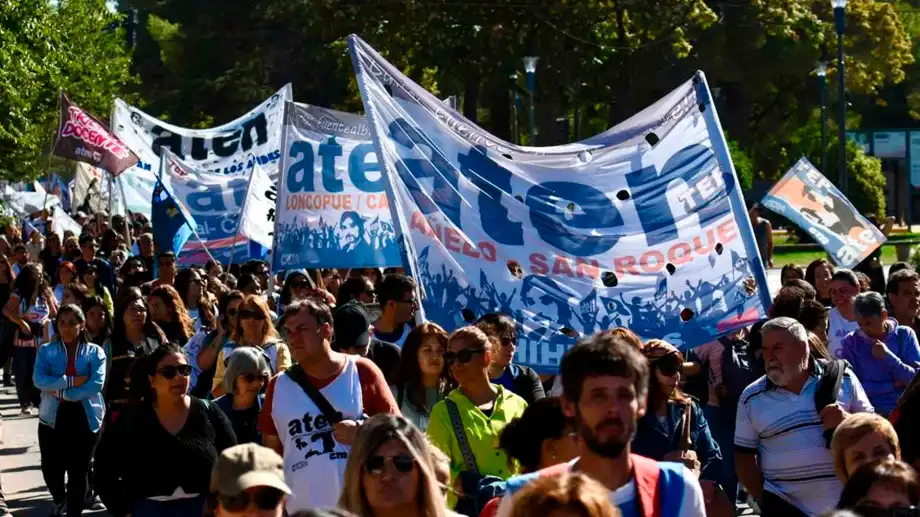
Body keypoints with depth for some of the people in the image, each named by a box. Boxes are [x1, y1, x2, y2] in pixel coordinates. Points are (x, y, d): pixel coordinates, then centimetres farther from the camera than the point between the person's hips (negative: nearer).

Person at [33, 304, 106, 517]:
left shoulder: (95, 352, 1)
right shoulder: (46, 351, 4)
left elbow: (96, 384, -13)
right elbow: (39, 380, -12)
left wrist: (63, 393, -15)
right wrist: (71, 381, -19)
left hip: (85, 418, -1)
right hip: (52, 417, 1)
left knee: (78, 471, 4)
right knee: (50, 468, 5)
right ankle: (59, 499, 38)